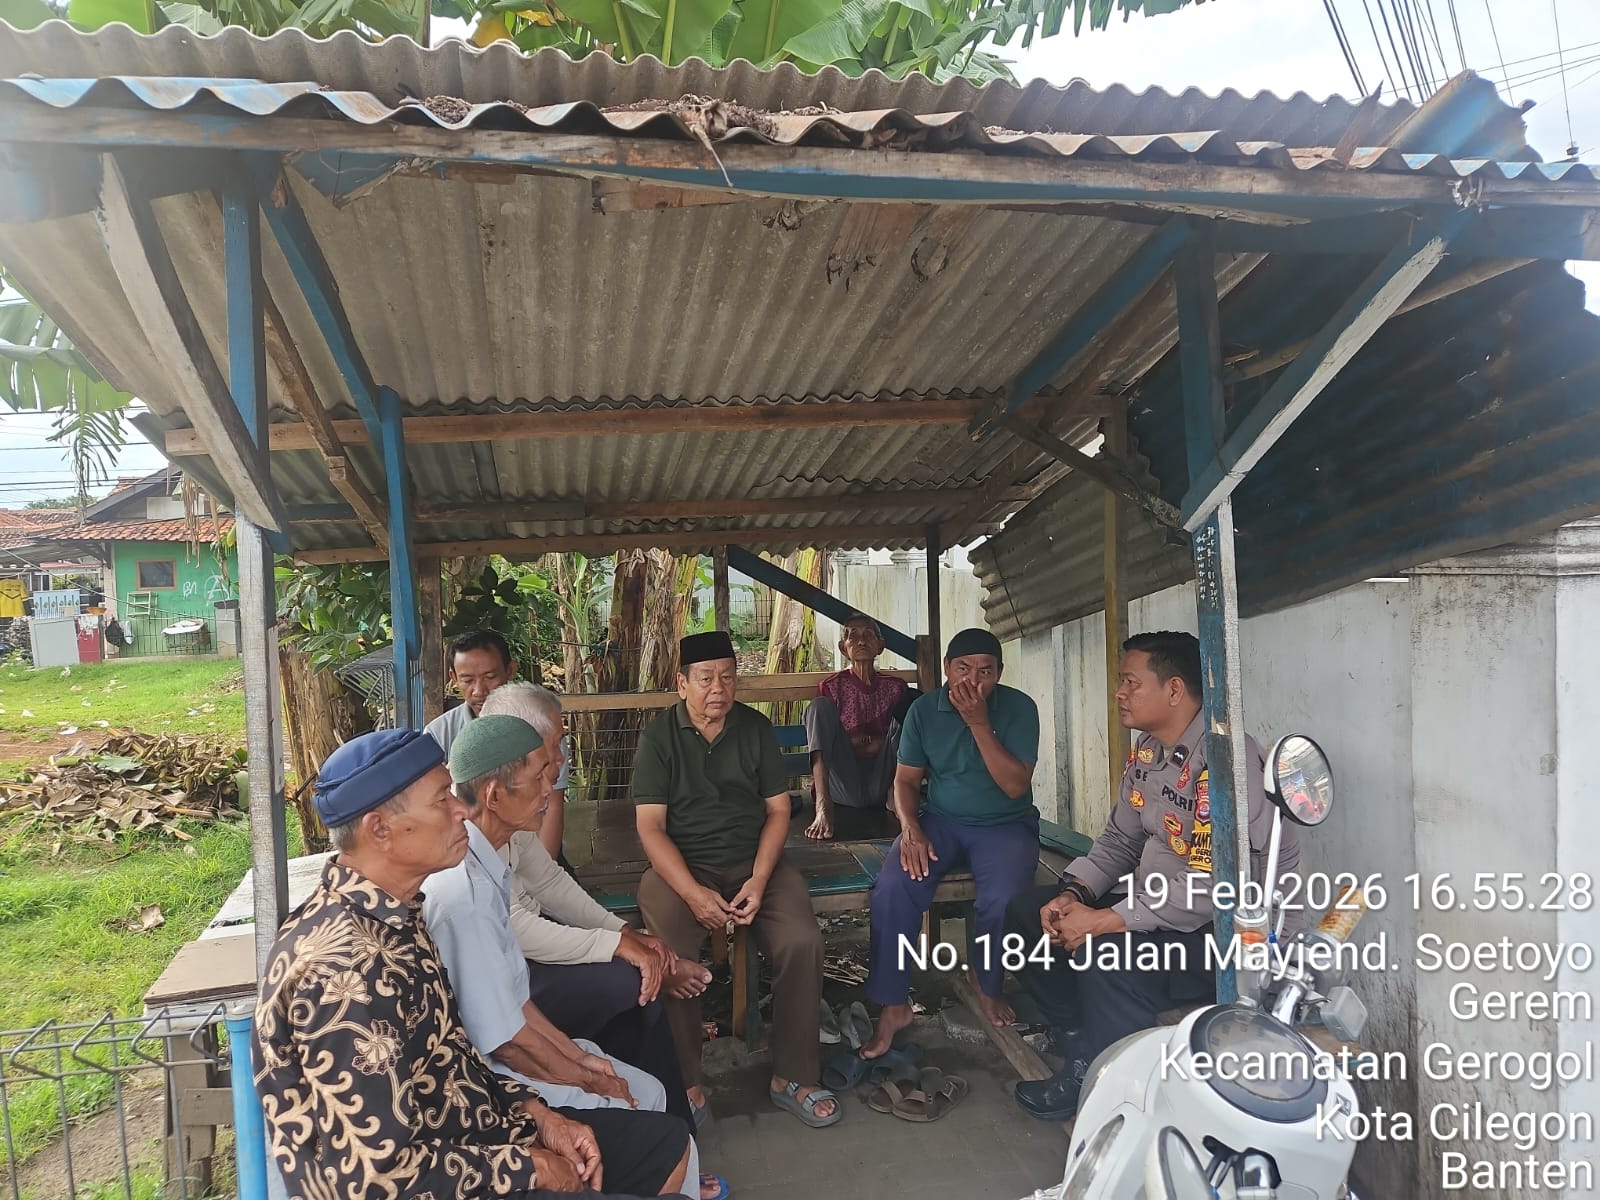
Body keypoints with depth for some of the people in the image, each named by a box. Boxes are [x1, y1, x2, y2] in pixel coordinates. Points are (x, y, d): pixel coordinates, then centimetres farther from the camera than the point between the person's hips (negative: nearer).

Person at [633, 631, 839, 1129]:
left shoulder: (757, 729, 6)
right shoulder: (658, 736, -2)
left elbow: (778, 810, 5)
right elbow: (651, 827, -6)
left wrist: (759, 880, -10)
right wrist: (693, 893, -20)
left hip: (754, 863, 2)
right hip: (681, 866, -2)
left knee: (802, 943, -23)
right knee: (669, 957, -30)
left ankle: (793, 1077, -6)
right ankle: (686, 1084, -11)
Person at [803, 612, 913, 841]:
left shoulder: (895, 686, 10)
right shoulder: (831, 687, 4)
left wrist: (876, 743, -12)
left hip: (880, 786, 1)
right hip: (844, 792, -1)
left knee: (906, 708, -11)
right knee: (820, 706, -20)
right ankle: (823, 806, -37)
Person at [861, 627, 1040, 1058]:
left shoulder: (1019, 708, -10)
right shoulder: (924, 709, -2)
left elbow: (1015, 786, -18)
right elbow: (906, 779, 2)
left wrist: (978, 722, -25)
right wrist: (911, 828, -17)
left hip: (1005, 824, -2)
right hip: (940, 820, 2)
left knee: (1004, 899, -31)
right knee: (892, 888, -25)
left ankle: (988, 987, 1)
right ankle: (893, 1006, -9)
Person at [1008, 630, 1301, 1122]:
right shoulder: (1148, 751, 7)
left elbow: (1211, 885, -30)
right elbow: (1120, 840, 14)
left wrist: (1104, 920, -25)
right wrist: (1073, 894, -4)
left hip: (1228, 928, -10)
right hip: (1155, 906, 10)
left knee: (1110, 956, -35)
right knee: (1027, 911, 5)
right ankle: (1079, 1045, 8)